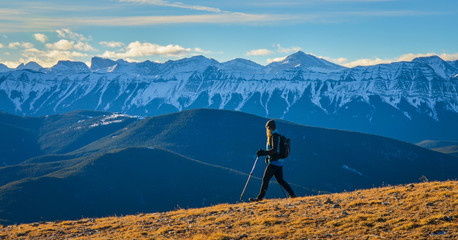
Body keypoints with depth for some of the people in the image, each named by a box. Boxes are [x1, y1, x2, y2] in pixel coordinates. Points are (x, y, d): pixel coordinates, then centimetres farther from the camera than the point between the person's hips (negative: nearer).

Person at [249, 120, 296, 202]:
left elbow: (274, 150, -23)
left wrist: (263, 153, -21)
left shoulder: (274, 136, -13)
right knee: (280, 180, 11)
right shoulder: (277, 136, 18)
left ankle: (260, 197, -4)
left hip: (274, 162, -10)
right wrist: (267, 156, 20)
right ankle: (292, 194, 10)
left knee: (265, 179, -6)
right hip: (279, 162, 10)